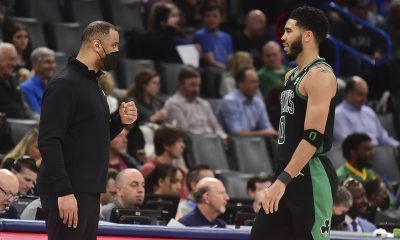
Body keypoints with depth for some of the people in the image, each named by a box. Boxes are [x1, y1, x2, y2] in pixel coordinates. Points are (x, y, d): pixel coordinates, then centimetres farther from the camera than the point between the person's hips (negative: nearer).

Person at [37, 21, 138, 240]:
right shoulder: (63, 85, -12)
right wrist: (64, 192, -25)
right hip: (68, 193, -10)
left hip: (89, 191, 10)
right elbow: (49, 141, -19)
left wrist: (120, 121, 5)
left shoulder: (92, 84, 18)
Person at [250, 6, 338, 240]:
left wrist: (282, 181, -26)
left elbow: (313, 137, -22)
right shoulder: (292, 75, 17)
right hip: (289, 173, 10)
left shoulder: (320, 75, -14)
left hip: (311, 175, -10)